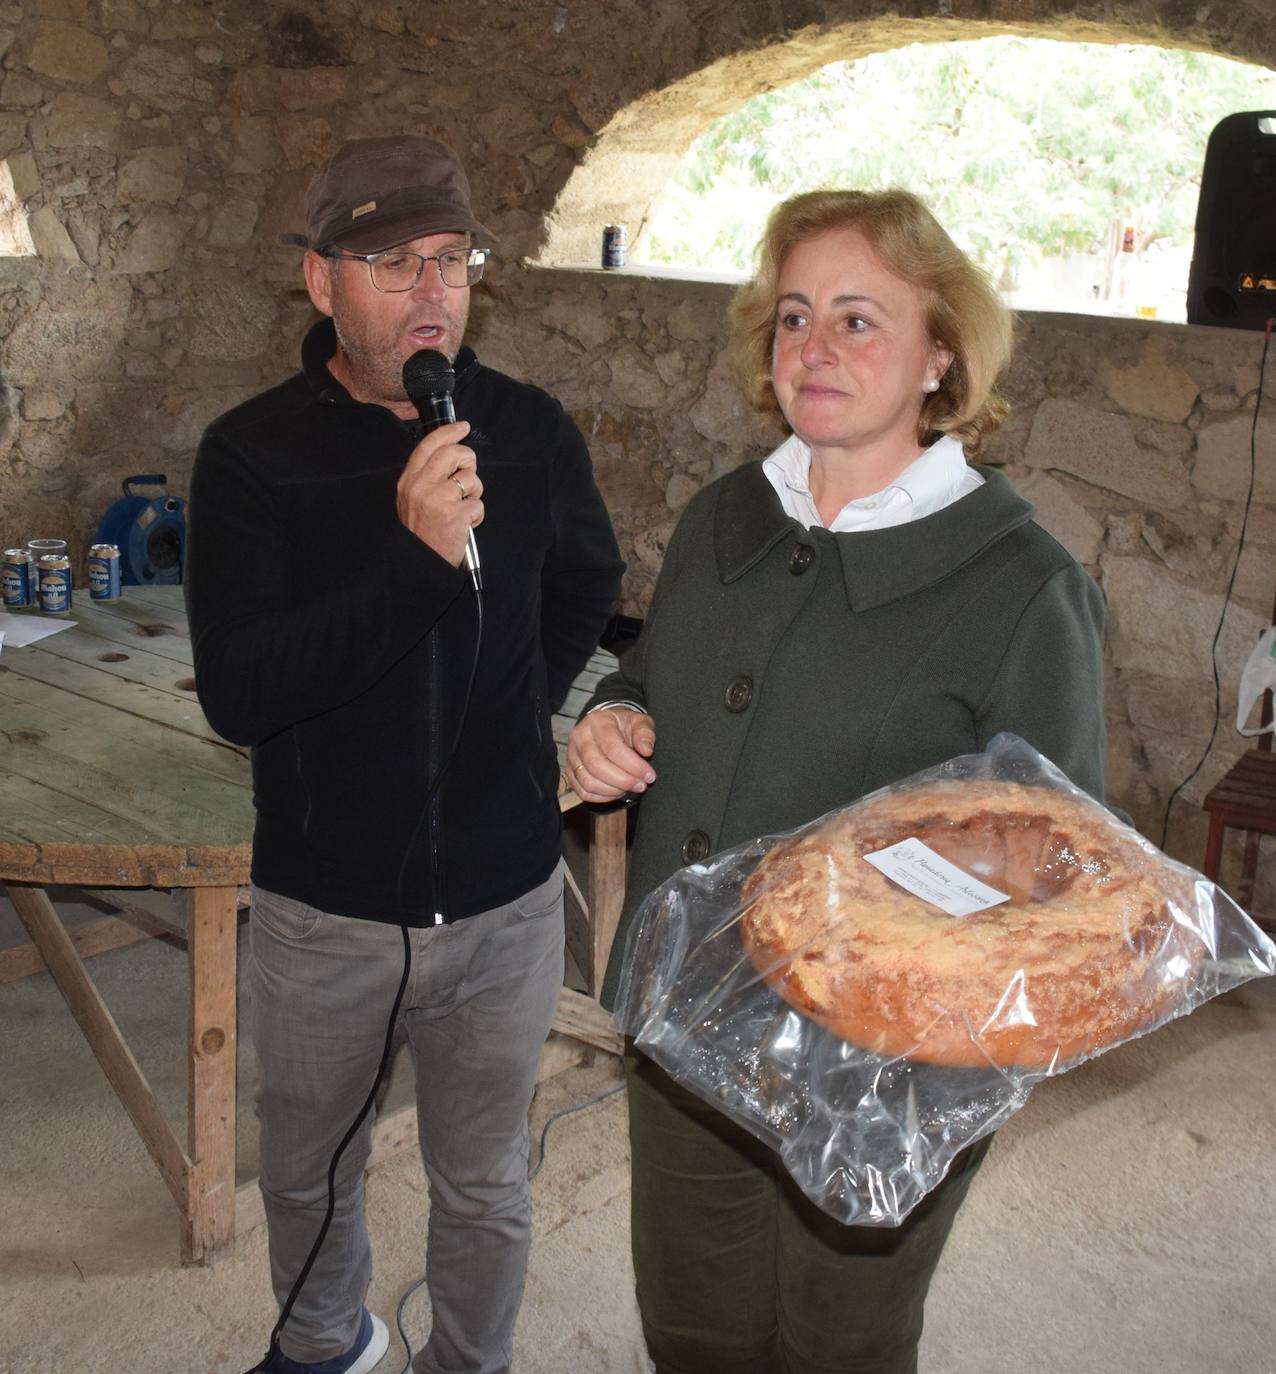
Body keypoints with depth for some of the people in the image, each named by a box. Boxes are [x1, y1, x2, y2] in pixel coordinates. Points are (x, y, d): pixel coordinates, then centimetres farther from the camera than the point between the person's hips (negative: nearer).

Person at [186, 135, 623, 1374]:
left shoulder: (530, 433, -5)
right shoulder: (252, 455, -13)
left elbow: (587, 588, 15)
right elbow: (235, 693, -23)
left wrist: (524, 709, 5)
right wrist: (415, 558, -32)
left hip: (504, 900, 1)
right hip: (322, 908, 0)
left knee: (483, 1189, 19)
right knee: (307, 1173, 23)